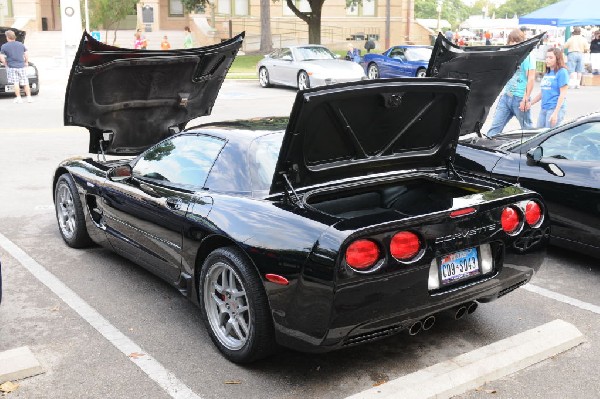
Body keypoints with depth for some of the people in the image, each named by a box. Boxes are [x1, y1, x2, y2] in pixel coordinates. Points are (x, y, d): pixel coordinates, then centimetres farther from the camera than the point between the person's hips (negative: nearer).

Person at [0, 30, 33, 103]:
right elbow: (26, 55, 7)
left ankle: (18, 98, -2)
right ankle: (29, 97, 3)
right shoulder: (21, 44, 6)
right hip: (22, 66, 3)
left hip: (12, 67, -3)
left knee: (16, 83, 0)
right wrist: (26, 63, 19)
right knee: (25, 83, 6)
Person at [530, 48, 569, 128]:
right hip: (543, 109, 8)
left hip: (555, 108, -8)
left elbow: (563, 94, -12)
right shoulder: (547, 73, 17)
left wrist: (555, 113, -18)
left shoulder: (562, 72, -6)